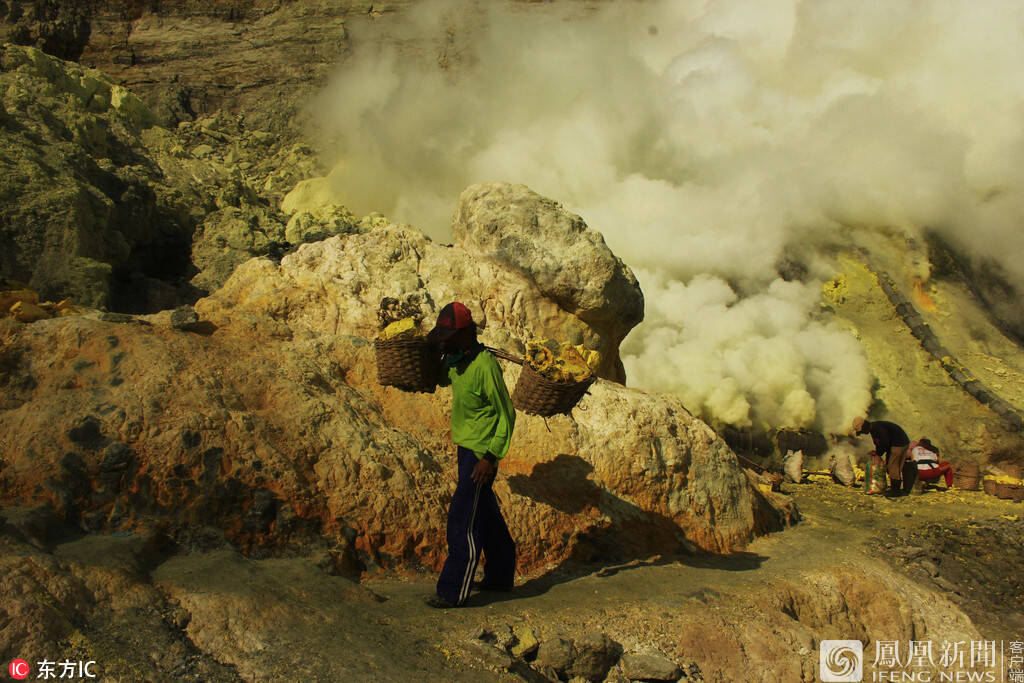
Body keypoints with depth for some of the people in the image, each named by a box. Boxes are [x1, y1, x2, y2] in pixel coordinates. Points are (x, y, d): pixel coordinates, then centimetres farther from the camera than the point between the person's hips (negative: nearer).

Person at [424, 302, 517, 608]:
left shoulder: (485, 365, -21)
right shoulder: (455, 359, 6)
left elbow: (506, 414, -18)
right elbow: (442, 380, 32)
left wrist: (491, 457, -21)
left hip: (481, 453, -9)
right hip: (466, 447, 9)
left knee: (462, 520, -6)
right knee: (486, 514, 19)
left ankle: (453, 591, 3)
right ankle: (500, 576, 33)